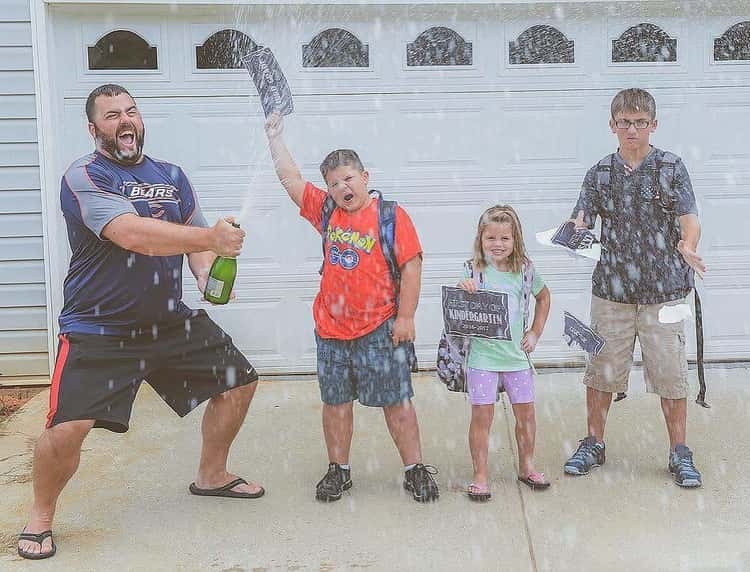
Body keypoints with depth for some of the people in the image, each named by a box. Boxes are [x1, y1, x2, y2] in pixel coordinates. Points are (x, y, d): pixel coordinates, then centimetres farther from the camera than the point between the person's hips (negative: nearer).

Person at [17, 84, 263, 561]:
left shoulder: (171, 176, 9)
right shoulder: (84, 177, -13)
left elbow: (195, 238, 11)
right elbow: (131, 234, -28)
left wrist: (207, 274, -13)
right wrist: (211, 238, -33)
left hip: (172, 321, 7)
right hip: (98, 330, -6)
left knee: (240, 381, 11)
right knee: (67, 428, -19)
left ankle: (212, 475, 35)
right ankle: (41, 517, 11)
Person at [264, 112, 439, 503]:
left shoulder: (390, 215, -7)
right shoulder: (325, 211, 7)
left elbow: (411, 266, -9)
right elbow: (291, 179, 11)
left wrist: (405, 317, -12)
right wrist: (275, 138, 9)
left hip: (380, 329, -4)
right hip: (331, 328, 5)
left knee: (395, 400, 3)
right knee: (335, 401, 11)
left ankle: (415, 470, 13)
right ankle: (338, 470, 24)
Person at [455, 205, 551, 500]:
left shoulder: (524, 269, 2)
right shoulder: (473, 270, -7)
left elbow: (543, 297, 19)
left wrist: (535, 333, 12)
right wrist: (462, 291, -30)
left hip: (516, 355, 3)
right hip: (482, 356, -3)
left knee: (526, 412, 10)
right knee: (482, 415, -3)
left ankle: (526, 467, 29)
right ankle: (480, 476, 8)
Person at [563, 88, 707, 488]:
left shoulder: (671, 167, 0)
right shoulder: (600, 173, 5)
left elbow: (690, 219, -9)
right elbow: (581, 222, 0)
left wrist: (688, 247, -31)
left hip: (664, 290, -2)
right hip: (611, 289, 2)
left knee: (670, 372, 2)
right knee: (602, 369, 9)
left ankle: (679, 453, 16)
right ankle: (593, 444, 25)